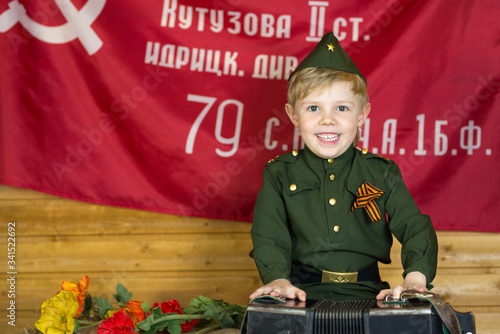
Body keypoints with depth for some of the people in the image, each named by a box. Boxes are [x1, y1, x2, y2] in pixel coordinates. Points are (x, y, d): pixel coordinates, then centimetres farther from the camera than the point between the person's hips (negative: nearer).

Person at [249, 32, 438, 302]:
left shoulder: (381, 173, 8)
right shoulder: (280, 174, 8)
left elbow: (416, 229, 2)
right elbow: (268, 237, 1)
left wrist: (415, 279, -17)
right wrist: (278, 280, -20)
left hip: (365, 292, 1)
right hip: (302, 293, -1)